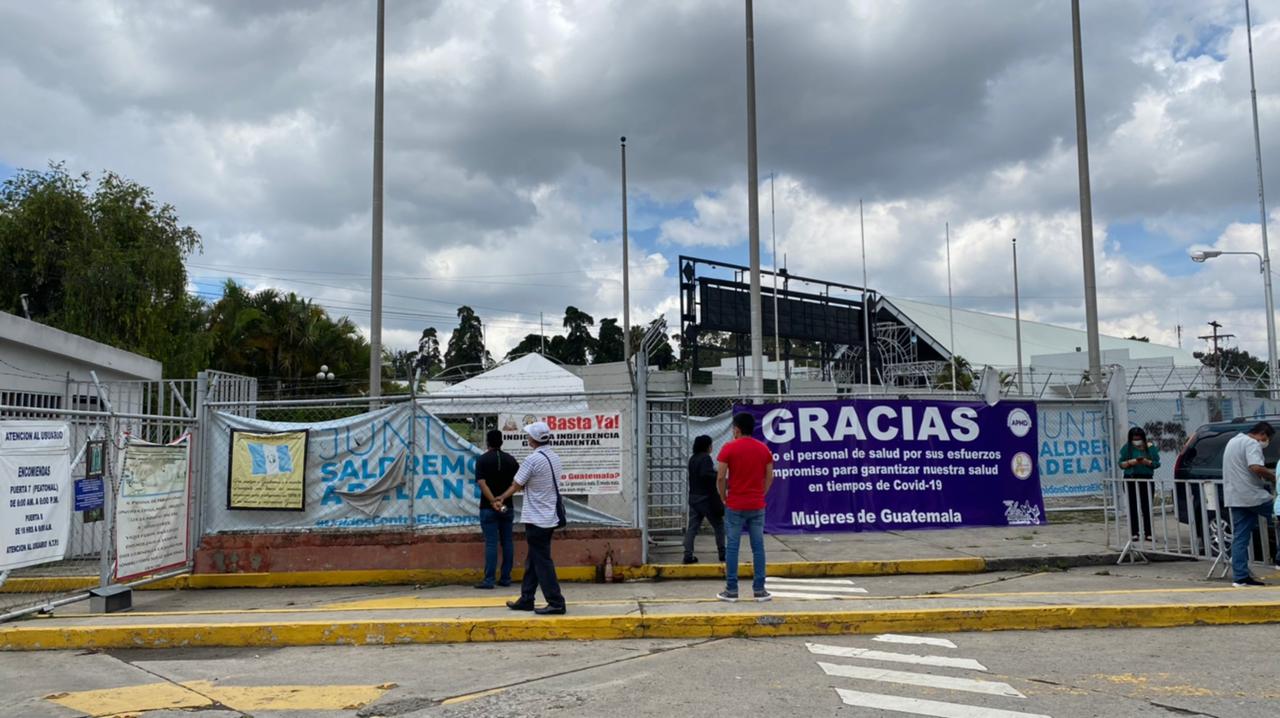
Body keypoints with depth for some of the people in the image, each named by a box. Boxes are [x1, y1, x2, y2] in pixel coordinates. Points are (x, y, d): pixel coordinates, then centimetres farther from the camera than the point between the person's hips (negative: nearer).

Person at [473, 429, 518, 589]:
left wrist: (493, 501, -21)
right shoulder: (510, 459, 6)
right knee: (507, 542, 8)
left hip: (488, 507, -3)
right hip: (507, 506, 3)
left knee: (491, 543, -4)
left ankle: (489, 580, -4)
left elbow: (481, 483, -17)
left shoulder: (483, 459, -5)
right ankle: (505, 578, 11)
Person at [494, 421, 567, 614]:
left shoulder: (532, 460, -17)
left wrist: (502, 497, 13)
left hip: (537, 519, -8)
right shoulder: (555, 458, 8)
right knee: (533, 560, 16)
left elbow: (516, 485, -6)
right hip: (551, 517, 8)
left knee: (542, 562, -3)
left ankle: (556, 602, -2)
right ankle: (526, 599, 23)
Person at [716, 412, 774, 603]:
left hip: (735, 506, -3)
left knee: (732, 547, 2)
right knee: (758, 547, 7)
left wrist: (723, 498, 4)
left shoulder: (729, 448, -8)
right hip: (757, 506, 3)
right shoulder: (764, 449, 5)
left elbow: (720, 477, -10)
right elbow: (769, 477, 7)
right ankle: (759, 589, 8)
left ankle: (731, 590, 4)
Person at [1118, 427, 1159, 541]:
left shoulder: (1150, 448, 5)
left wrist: (1147, 462, -15)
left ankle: (1148, 533, 4)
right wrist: (1130, 463, -14)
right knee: (1133, 506, 1)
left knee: (1147, 506, -1)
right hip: (1131, 480, 0)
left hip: (1146, 479, 0)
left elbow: (1157, 463, 3)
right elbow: (1121, 464, 6)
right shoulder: (1127, 448, 5)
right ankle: (1134, 532, 5)